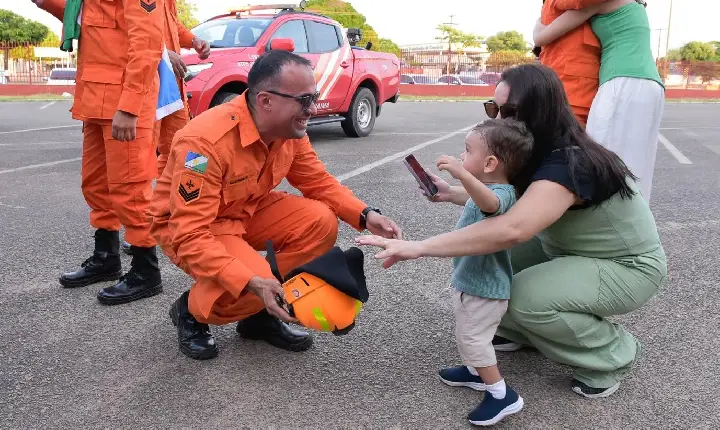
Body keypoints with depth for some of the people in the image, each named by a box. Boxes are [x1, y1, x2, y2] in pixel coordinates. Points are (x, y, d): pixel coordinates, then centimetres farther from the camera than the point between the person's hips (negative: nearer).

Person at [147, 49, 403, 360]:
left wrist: (365, 215, -18)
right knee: (250, 289, -32)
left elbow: (318, 181, 0)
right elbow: (191, 236, -35)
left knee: (321, 222, -15)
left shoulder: (290, 129, -12)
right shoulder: (205, 141, -34)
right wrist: (251, 283, -46)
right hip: (185, 227, -7)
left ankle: (261, 314, 3)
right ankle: (190, 311, 4)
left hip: (248, 210, 7)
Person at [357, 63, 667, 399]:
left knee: (527, 297, -31)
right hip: (572, 249, 8)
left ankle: (614, 354, -6)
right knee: (489, 250, -10)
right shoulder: (539, 154, -6)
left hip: (631, 265, -8)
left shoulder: (568, 165, -35)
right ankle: (518, 331, 12)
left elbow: (511, 229, -51)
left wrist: (419, 247, -51)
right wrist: (451, 193, -14)